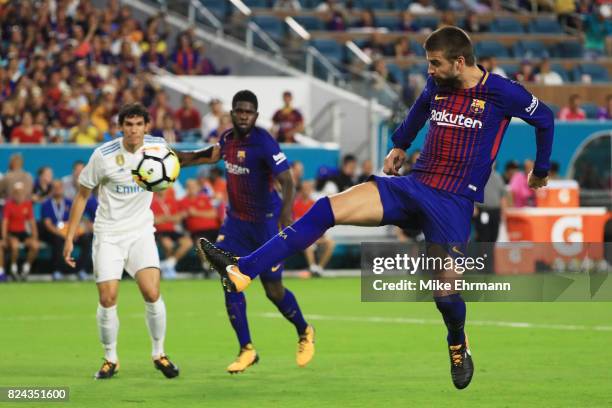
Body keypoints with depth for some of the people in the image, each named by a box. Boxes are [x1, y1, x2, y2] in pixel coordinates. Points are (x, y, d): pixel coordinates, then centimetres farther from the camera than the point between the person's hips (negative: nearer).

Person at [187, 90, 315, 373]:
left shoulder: (264, 143, -21)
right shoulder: (228, 138, 0)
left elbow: (287, 182, -26)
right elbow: (213, 155, 24)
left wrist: (286, 213, -42)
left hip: (265, 222, -6)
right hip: (236, 221, 6)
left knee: (273, 290, 1)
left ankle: (305, 334, 29)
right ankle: (247, 350, 4)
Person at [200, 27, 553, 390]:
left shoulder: (501, 93, -9)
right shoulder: (437, 86, 7)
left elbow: (545, 119, 7)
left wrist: (540, 172, 17)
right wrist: (400, 144, 34)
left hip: (456, 201, -5)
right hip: (413, 184, 5)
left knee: (446, 289, -14)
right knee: (328, 209, -12)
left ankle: (459, 349, 24)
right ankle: (242, 271, -19)